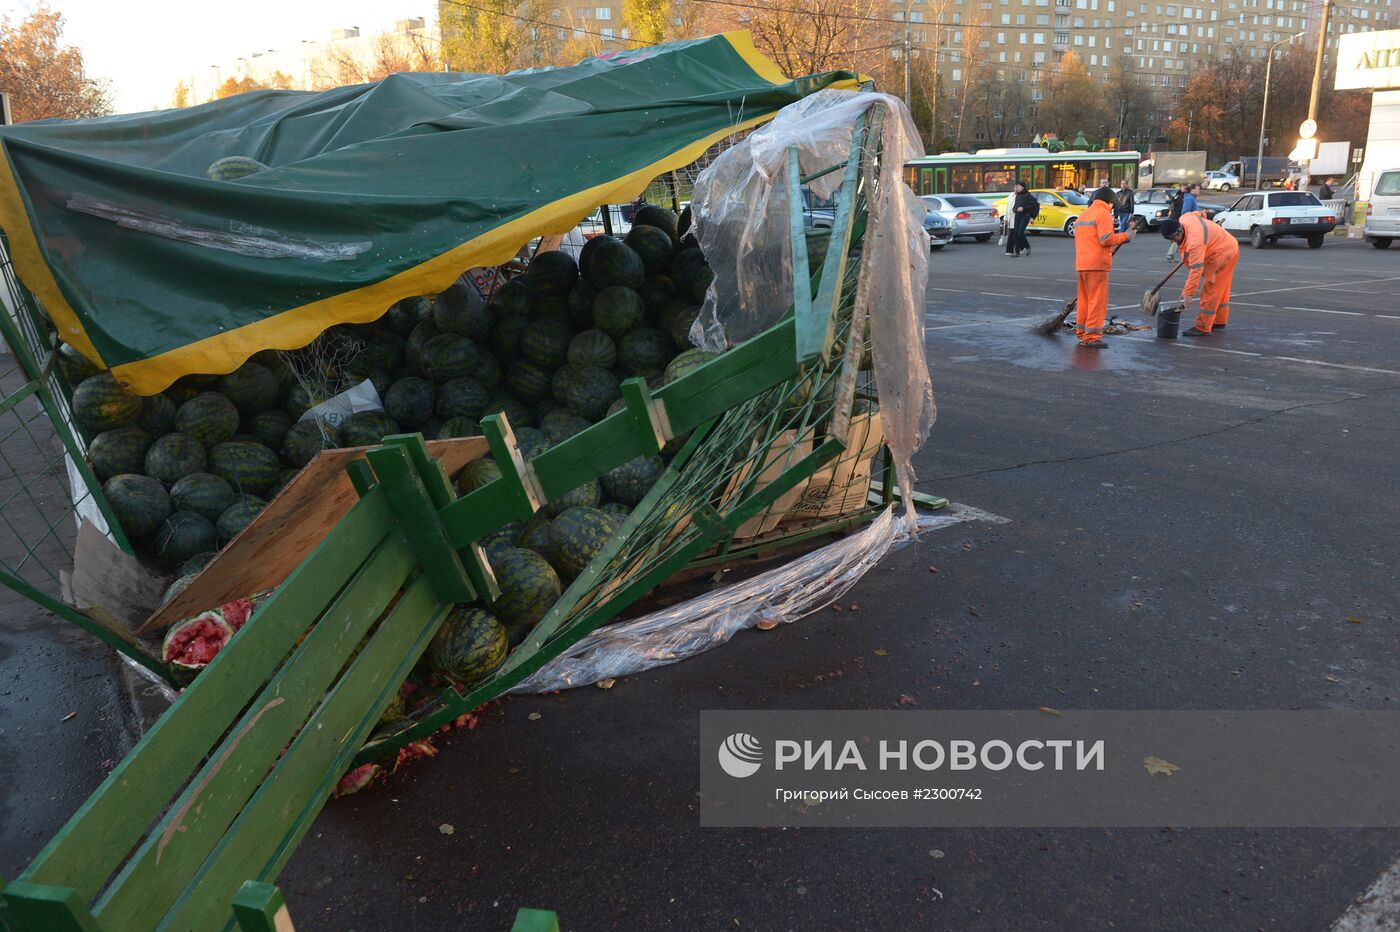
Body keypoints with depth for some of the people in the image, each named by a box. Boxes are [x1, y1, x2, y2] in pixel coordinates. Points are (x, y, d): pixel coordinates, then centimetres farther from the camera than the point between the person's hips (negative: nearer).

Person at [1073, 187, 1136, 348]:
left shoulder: (1083, 214, 18)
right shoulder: (1103, 213, -8)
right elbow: (1106, 239, -17)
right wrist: (1126, 236, -6)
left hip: (1081, 263, 8)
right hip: (1097, 264, -8)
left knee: (1084, 299, 15)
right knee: (1097, 300, -5)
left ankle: (1081, 331, 20)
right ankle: (1092, 336, -6)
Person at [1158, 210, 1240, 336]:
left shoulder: (1195, 241, -37)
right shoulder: (1184, 218, -10)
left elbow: (1196, 269, -40)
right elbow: (1200, 213, 14)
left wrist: (1188, 293, -41)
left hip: (1223, 254, -10)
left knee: (1210, 290, -10)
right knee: (1220, 289, 20)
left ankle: (1202, 327, -8)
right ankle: (1220, 321, 32)